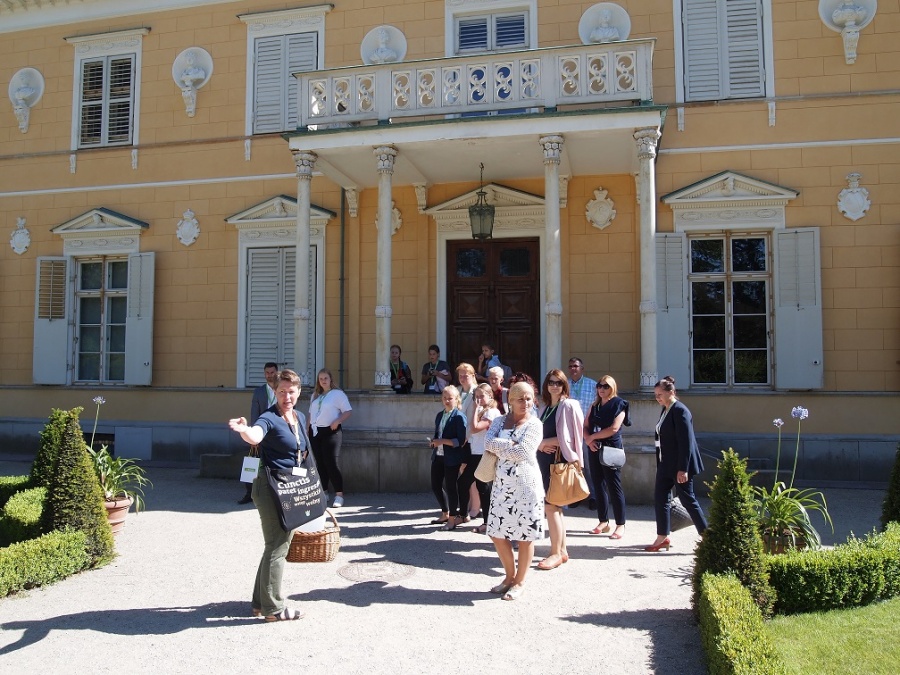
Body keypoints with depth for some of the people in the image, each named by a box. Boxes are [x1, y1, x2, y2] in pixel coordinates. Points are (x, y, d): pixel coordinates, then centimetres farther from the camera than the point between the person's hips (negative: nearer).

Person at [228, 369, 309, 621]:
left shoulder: (300, 418, 9)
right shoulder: (269, 419, -16)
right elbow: (255, 436, -38)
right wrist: (243, 429, -60)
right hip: (271, 489, -9)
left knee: (277, 545, 18)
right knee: (277, 547, -3)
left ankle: (260, 601, 32)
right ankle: (274, 608, 8)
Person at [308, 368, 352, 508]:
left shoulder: (338, 394, -3)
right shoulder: (315, 395, 17)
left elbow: (348, 411, -7)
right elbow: (311, 414, 19)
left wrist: (337, 421, -21)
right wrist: (308, 431, 13)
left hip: (331, 432, -6)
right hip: (315, 432, 6)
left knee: (332, 463, -10)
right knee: (320, 464, 9)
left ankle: (339, 495, -6)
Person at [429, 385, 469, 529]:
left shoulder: (459, 417, -11)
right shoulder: (440, 415, 13)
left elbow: (461, 440, -16)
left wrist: (443, 441, -20)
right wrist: (434, 441, 0)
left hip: (452, 458, -7)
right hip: (438, 456, 7)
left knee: (450, 487, 2)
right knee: (435, 486, 13)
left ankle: (452, 518, 17)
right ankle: (445, 514, 33)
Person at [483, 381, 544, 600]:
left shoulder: (534, 424, -5)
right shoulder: (499, 421, 9)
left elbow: (521, 453, -16)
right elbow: (488, 443, -8)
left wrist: (499, 447, -6)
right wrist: (511, 444, -15)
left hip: (526, 485, -4)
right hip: (501, 484, 5)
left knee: (525, 536, 4)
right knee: (497, 533, 9)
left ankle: (520, 582, 20)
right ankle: (510, 576, 30)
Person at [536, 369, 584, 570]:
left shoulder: (568, 405, -8)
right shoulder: (545, 408, 15)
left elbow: (568, 438, -13)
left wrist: (545, 442, -9)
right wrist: (541, 445, -3)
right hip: (545, 459, 8)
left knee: (550, 505, -8)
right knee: (555, 506, 11)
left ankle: (556, 553, 0)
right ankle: (562, 550, 18)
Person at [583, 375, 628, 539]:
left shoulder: (619, 405, -4)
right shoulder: (594, 406, 14)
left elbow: (613, 429, -15)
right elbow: (585, 426, 9)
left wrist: (593, 436, -8)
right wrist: (588, 440, -11)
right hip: (594, 449, 6)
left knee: (614, 487, -4)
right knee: (599, 486, 9)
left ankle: (620, 525, 3)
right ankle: (603, 522, 18)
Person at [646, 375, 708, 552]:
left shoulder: (680, 411, -17)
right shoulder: (665, 410, 10)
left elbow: (686, 441, -21)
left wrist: (682, 469, -22)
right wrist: (660, 463, 18)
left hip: (679, 465, -9)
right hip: (666, 464, 9)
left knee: (688, 500, 0)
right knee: (660, 498, 10)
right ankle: (662, 538, 20)